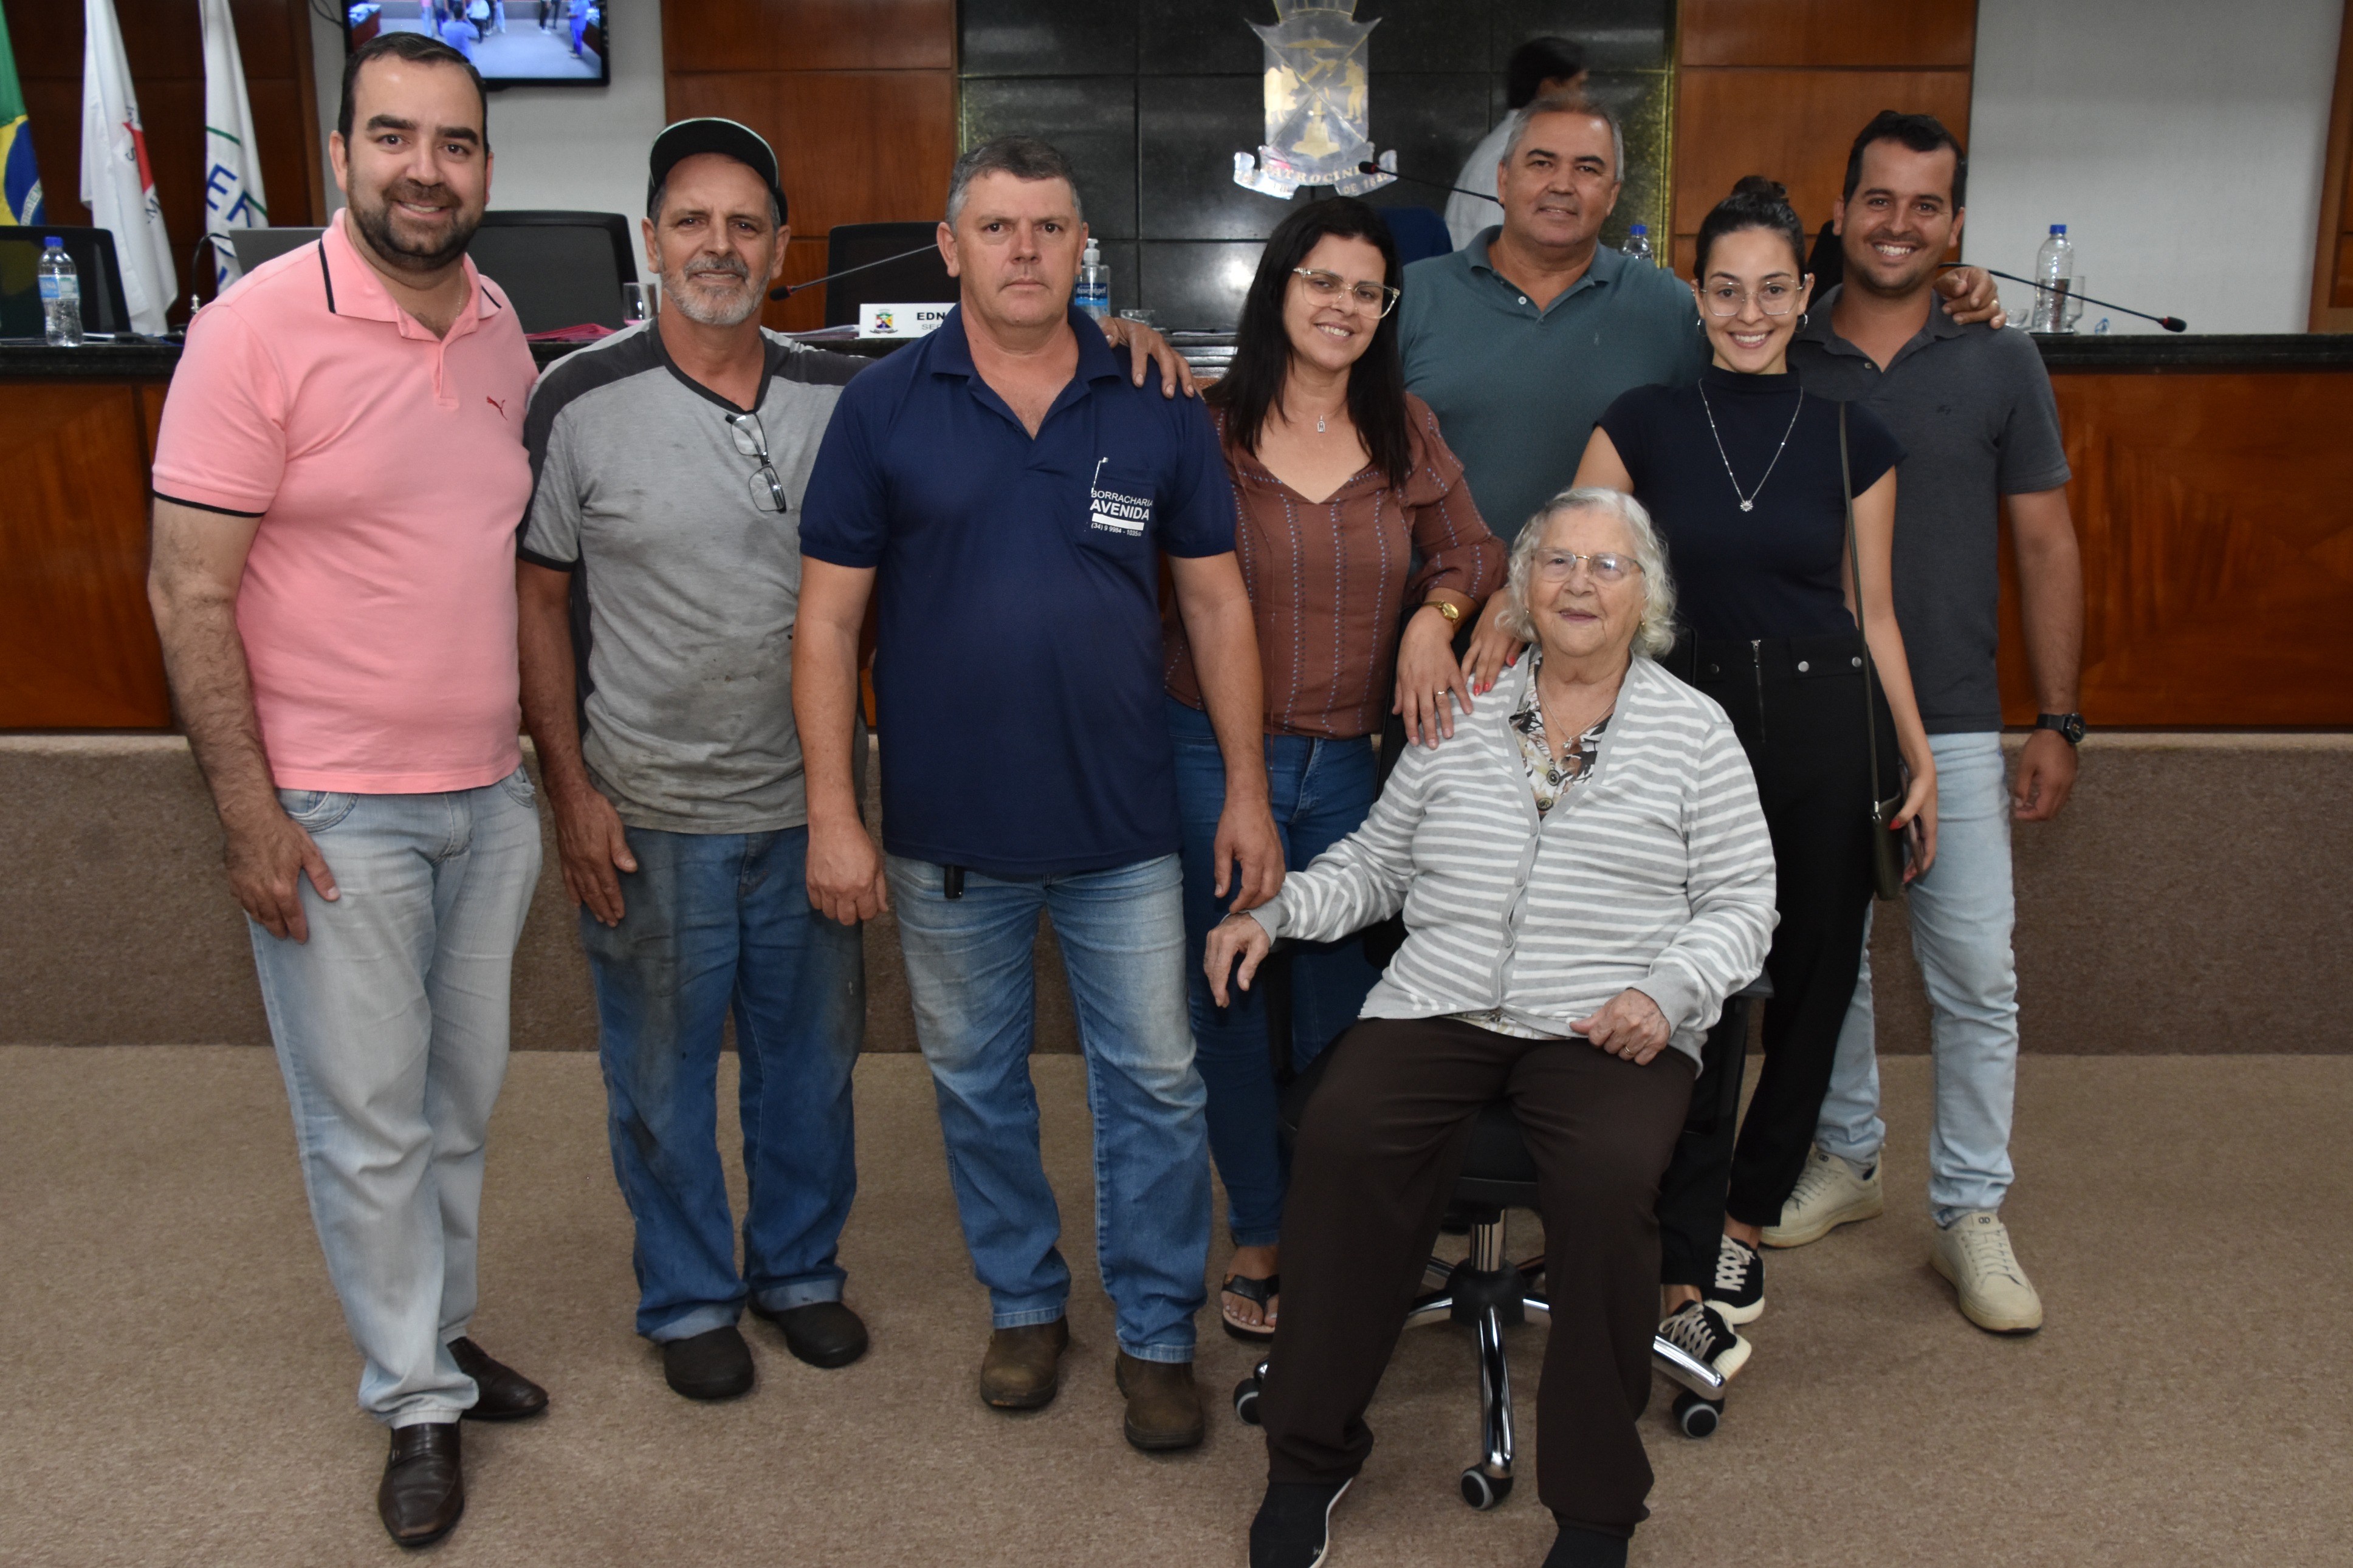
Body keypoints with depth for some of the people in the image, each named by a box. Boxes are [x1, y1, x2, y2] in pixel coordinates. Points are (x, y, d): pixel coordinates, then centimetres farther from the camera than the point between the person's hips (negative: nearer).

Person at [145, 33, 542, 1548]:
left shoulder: (504, 332, 6)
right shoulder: (260, 328, -12)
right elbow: (190, 593, -12)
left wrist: (545, 758, 14)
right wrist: (248, 813, -15)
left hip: (490, 795, 6)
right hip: (333, 814, -5)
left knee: (463, 1094, 18)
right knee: (370, 1123, 5)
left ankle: (444, 1329, 37)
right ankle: (421, 1402, 22)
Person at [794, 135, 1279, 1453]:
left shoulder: (1157, 408, 1)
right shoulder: (884, 410, -2)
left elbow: (1217, 600, 4)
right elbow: (830, 619, -2)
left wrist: (1248, 790, 1)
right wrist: (834, 814, -7)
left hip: (1123, 825, 0)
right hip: (948, 829, 0)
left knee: (1156, 1083, 7)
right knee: (978, 1080, 15)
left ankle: (1158, 1332, 26)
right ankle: (1025, 1303, 36)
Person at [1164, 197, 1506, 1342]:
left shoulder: (1404, 431, 7)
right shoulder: (1207, 426, -4)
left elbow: (1475, 550, 11)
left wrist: (1434, 615, -6)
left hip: (1351, 761, 3)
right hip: (1213, 755, -2)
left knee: (1341, 1003, 11)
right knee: (1227, 1001, 8)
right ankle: (1257, 1234, 28)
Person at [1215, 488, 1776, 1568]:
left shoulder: (1693, 728, 9)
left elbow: (1741, 903, 7)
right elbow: (1377, 863, 20)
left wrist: (1670, 992, -11)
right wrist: (1274, 914, 5)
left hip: (1610, 1029, -1)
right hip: (1439, 1006, 2)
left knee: (1610, 1176, -32)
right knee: (1343, 1140, -27)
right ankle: (1310, 1456, -8)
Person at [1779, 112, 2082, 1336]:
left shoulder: (2000, 367, 3)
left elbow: (2046, 547, 4)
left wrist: (2059, 722, 0)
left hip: (1950, 727, -1)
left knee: (1977, 978, 0)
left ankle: (1971, 1214, 14)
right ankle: (1846, 1156, 31)